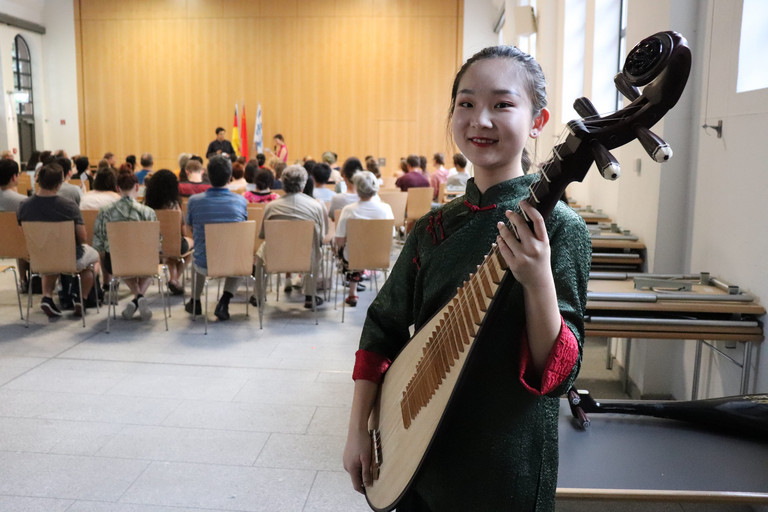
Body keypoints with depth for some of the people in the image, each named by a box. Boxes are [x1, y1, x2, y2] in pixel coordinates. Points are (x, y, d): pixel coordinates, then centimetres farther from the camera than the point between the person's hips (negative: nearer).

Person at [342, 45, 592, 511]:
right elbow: (383, 328, 6)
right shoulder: (435, 227, -1)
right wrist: (359, 429, 4)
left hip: (505, 471, -4)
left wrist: (538, 280, -34)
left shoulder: (558, 227, -15)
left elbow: (559, 374, -18)